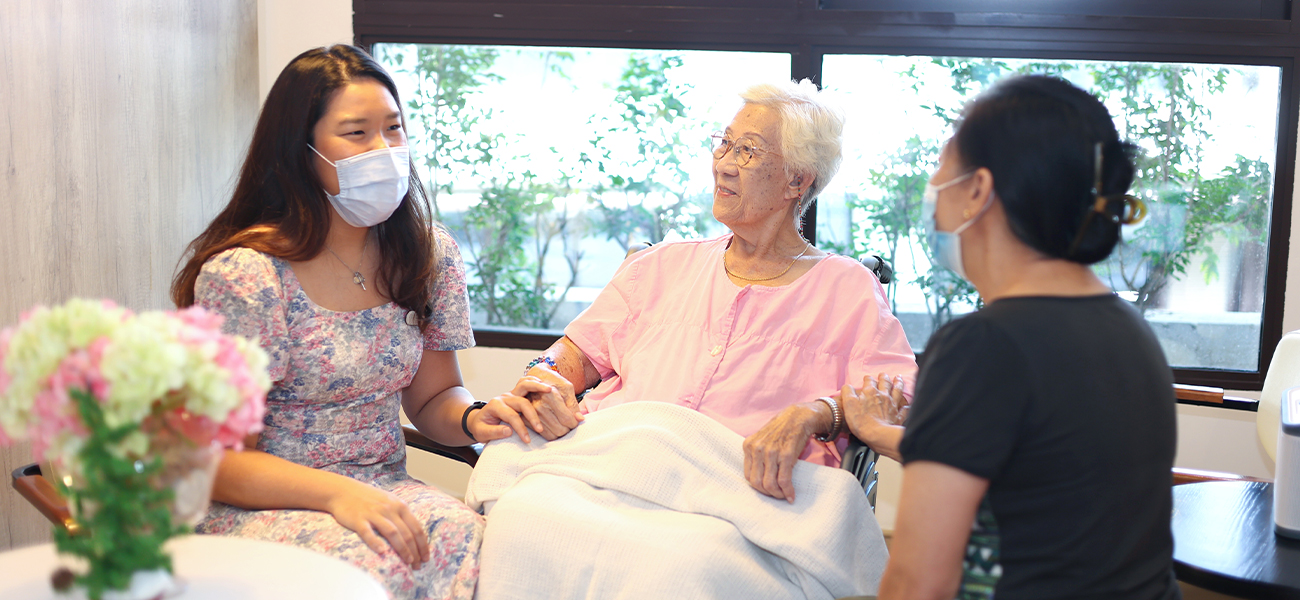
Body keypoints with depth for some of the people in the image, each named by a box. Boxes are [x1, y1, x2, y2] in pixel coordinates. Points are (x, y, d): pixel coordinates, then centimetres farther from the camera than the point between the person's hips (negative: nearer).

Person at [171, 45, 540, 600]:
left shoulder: (430, 256, 4)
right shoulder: (243, 274, -14)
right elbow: (222, 460, -12)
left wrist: (472, 418, -10)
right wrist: (335, 493, -28)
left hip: (384, 490, 5)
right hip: (263, 507, -4)